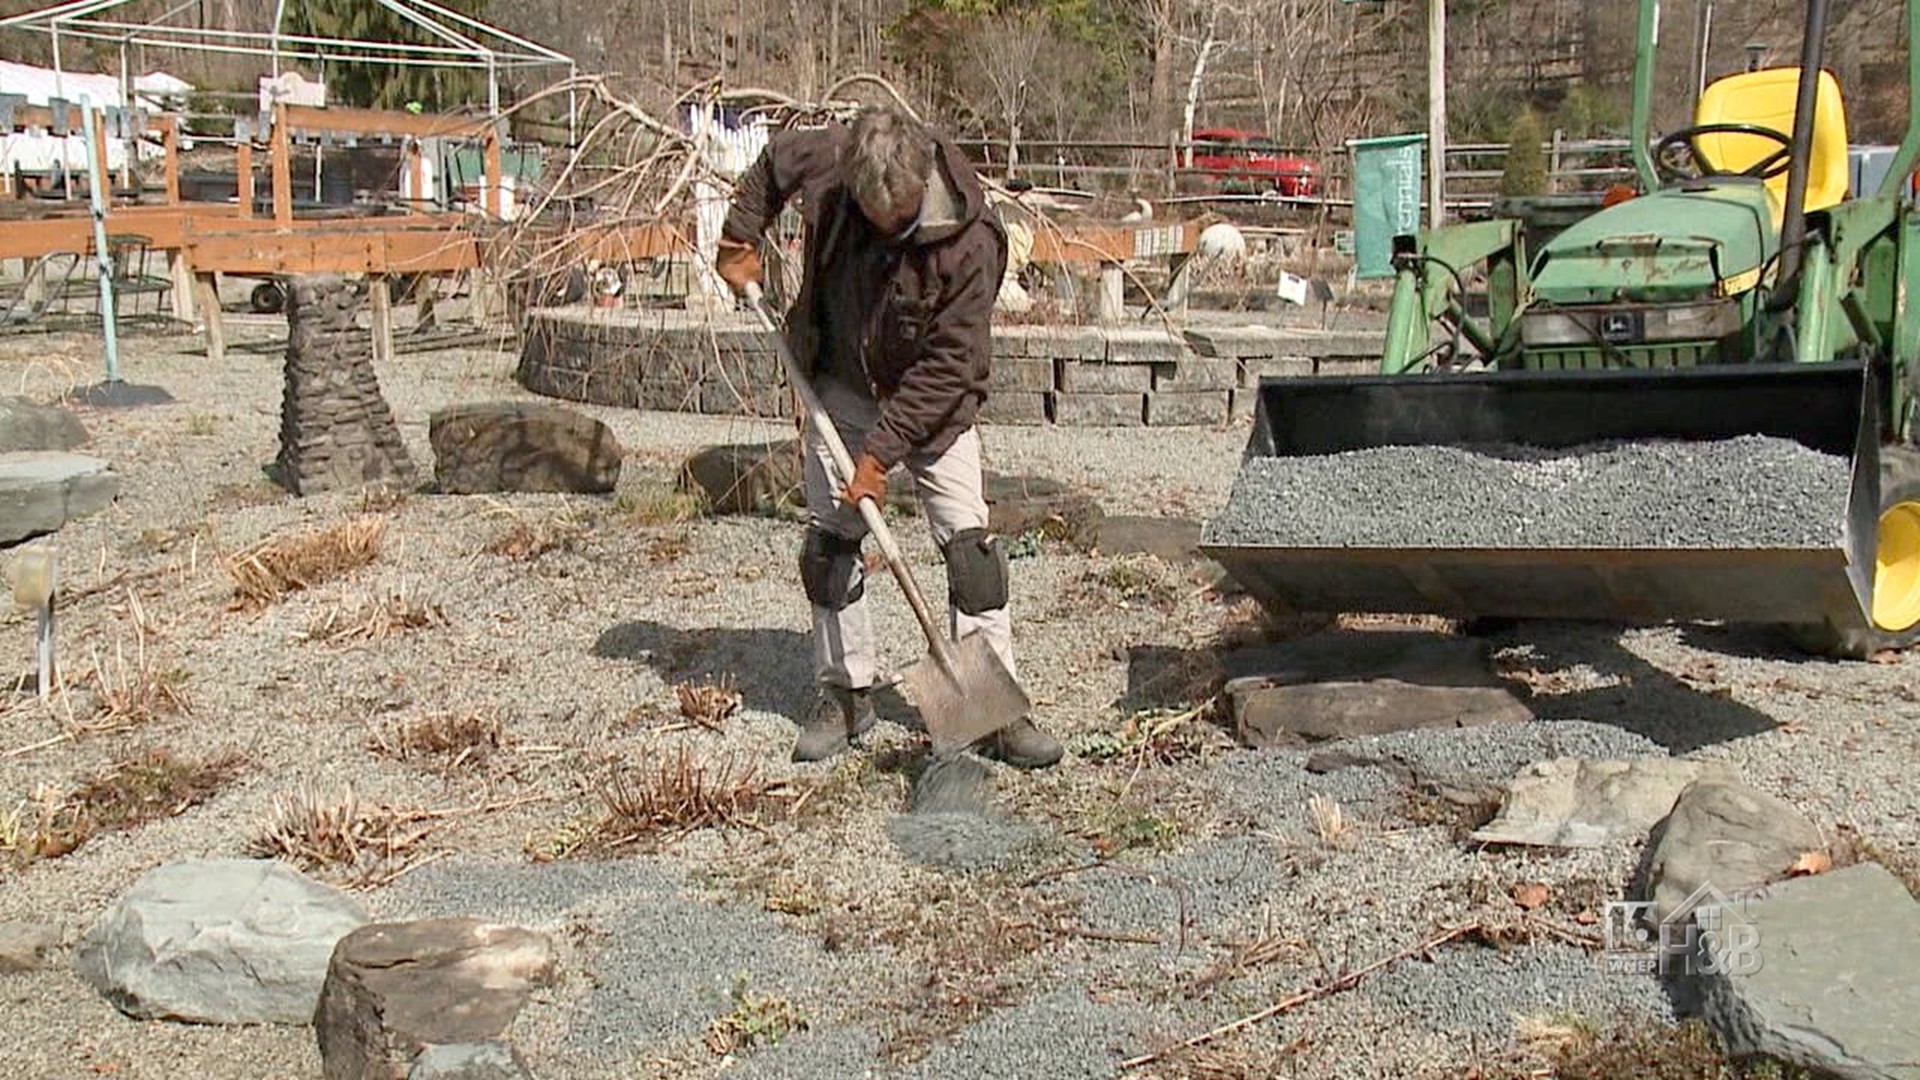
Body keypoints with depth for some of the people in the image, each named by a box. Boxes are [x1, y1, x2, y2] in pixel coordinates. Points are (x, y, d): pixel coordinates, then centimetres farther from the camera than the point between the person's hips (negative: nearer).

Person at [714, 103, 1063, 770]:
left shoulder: (969, 242, -30)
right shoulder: (828, 161, -19)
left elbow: (949, 364, -25)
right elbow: (772, 161, 7)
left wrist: (882, 450, -25)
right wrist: (740, 240, 4)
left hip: (932, 403, -3)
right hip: (840, 391, 3)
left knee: (968, 540, -9)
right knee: (829, 540, 3)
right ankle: (846, 692, 15)